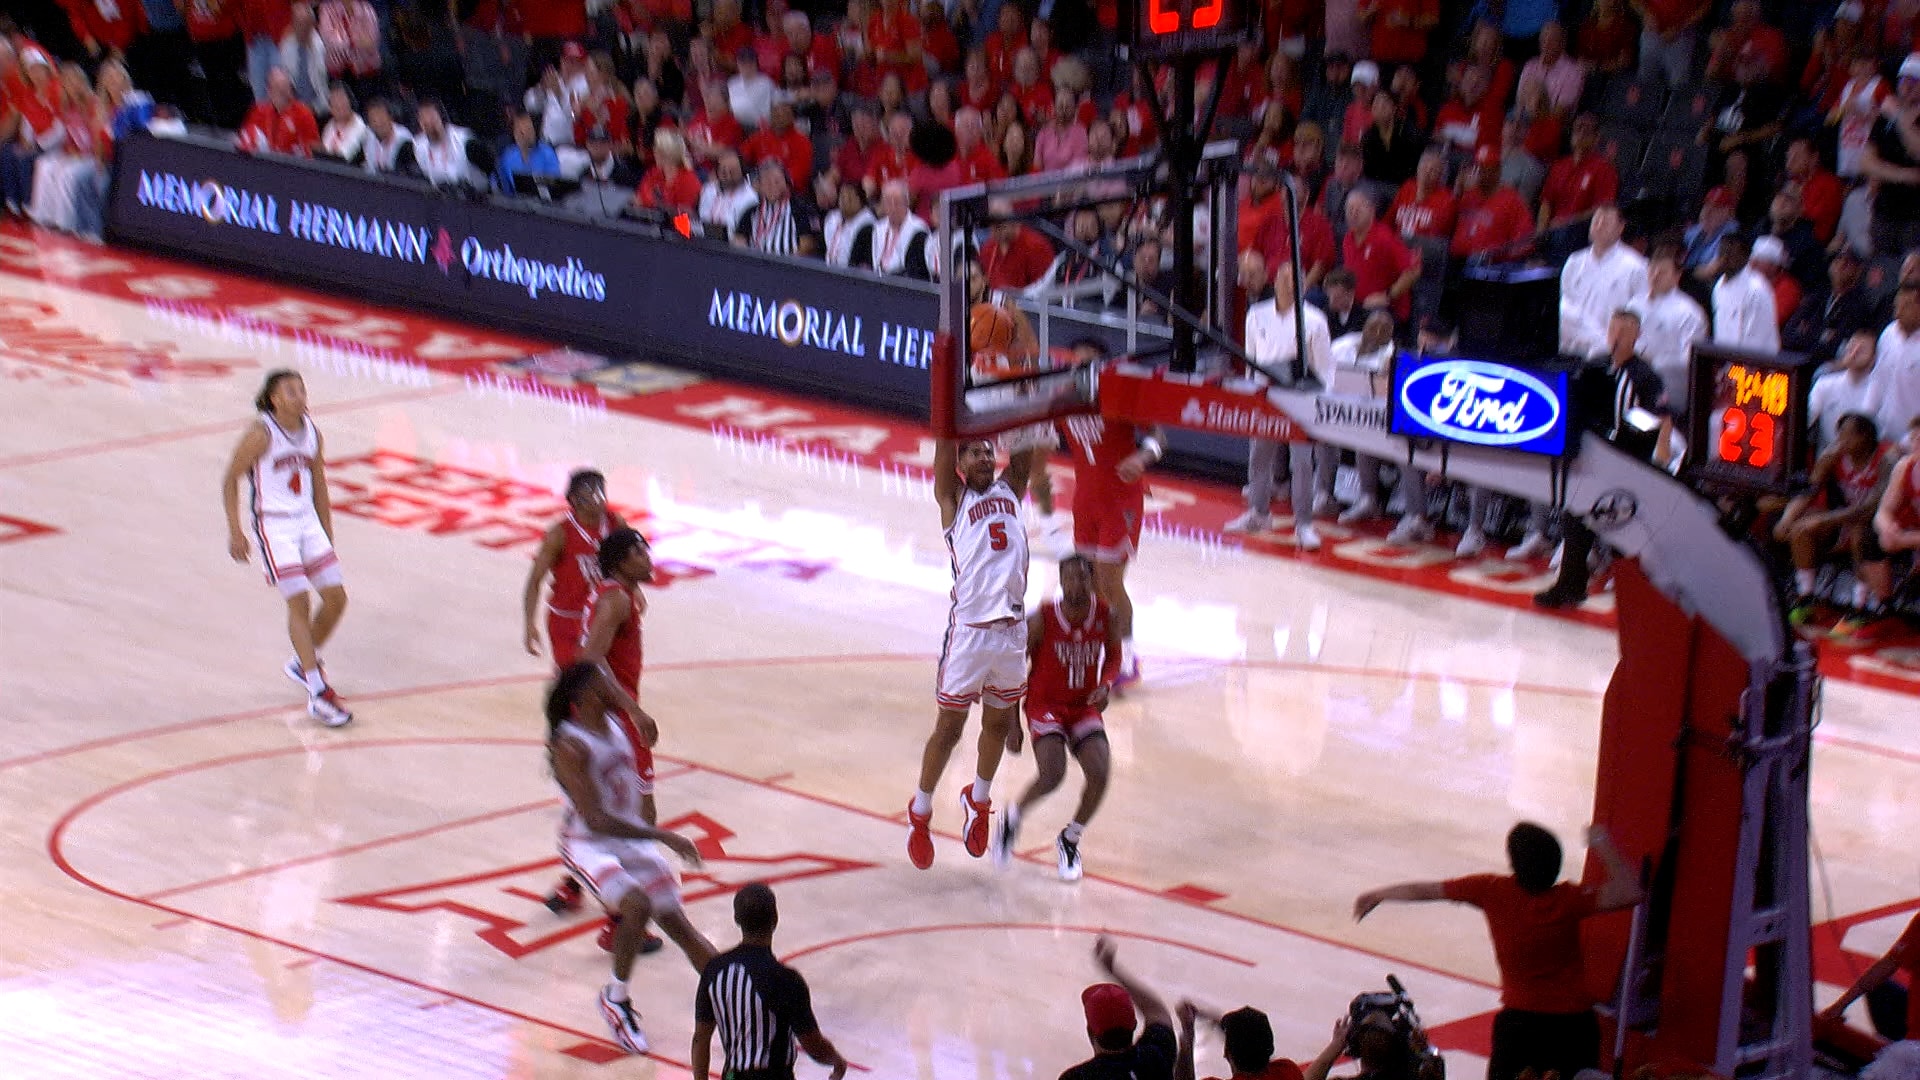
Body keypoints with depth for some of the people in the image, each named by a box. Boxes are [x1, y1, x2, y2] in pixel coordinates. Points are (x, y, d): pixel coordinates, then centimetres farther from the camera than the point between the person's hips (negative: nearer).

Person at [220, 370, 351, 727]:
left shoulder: (312, 434, 6)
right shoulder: (261, 434, -13)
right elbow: (230, 480, -7)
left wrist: (328, 537, 18)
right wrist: (234, 531, -10)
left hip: (308, 521, 7)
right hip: (273, 525, -7)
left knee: (336, 596, 2)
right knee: (299, 602, -11)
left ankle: (302, 664, 25)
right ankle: (317, 694, -10)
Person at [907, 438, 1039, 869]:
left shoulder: (1010, 489, 12)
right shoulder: (953, 498, 0)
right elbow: (945, 441, -9)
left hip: (1012, 630, 4)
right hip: (969, 630, -4)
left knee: (998, 724, 17)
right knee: (949, 728, 5)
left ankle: (978, 802, 39)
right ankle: (920, 813, 22)